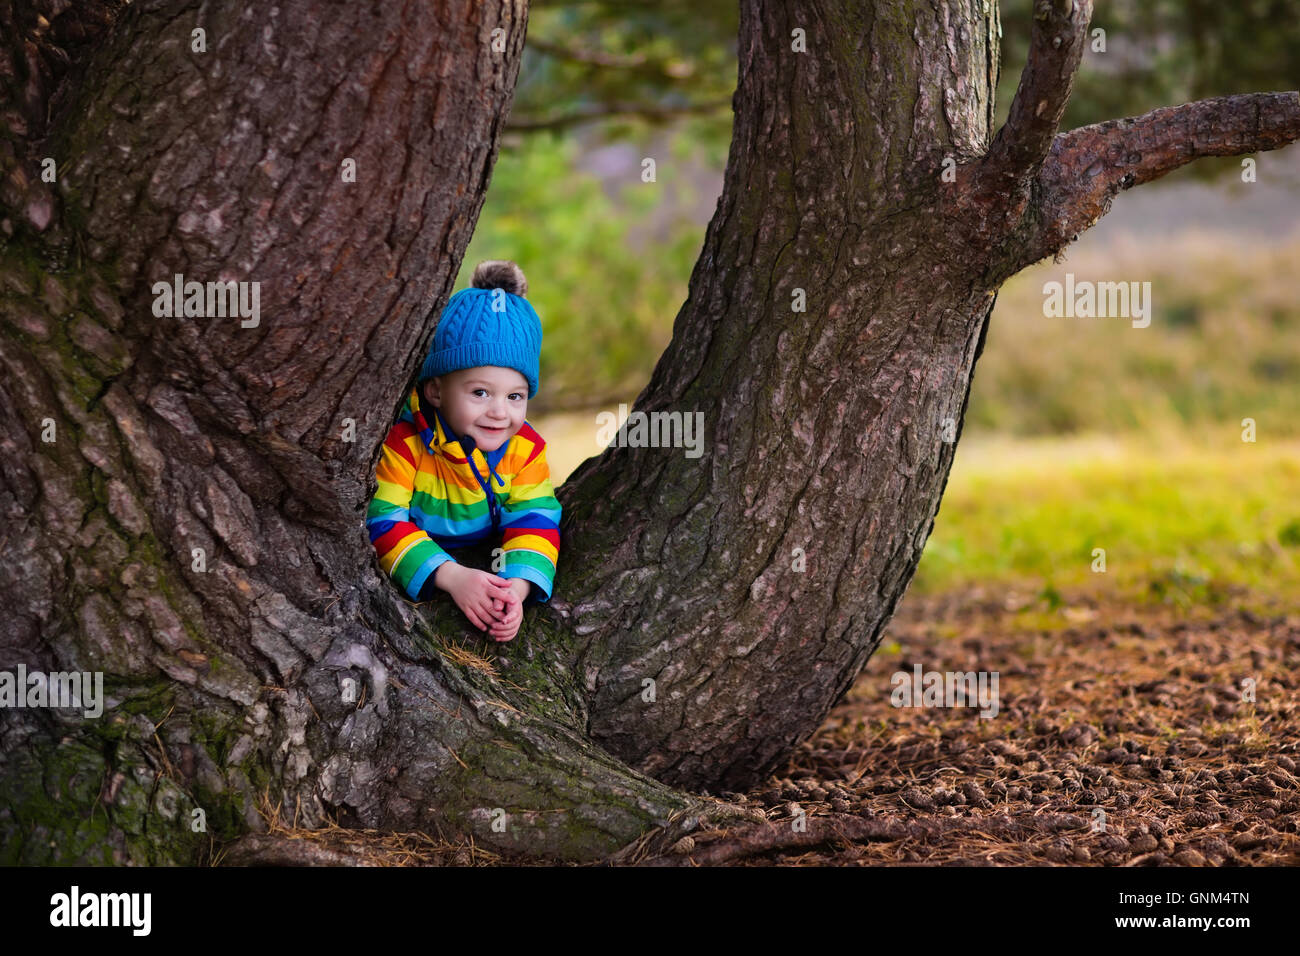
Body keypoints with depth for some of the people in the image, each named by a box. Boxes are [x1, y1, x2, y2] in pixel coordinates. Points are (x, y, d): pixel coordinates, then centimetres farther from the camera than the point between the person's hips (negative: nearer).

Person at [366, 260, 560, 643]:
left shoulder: (526, 449, -10)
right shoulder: (404, 443, -24)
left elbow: (534, 522, -16)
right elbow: (382, 521, -29)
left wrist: (517, 588, -38)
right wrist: (451, 577, -40)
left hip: (489, 566, 4)